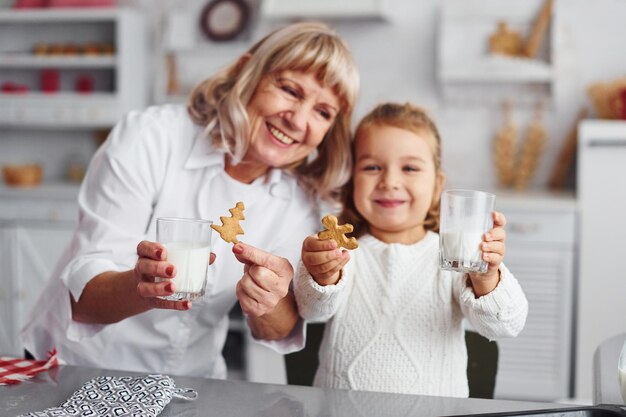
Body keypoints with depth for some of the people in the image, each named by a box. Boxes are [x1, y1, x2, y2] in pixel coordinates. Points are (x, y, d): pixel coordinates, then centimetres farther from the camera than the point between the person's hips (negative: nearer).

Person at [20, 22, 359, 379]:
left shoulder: (299, 201, -4)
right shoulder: (149, 138, -16)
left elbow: (281, 332, -6)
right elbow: (81, 295, -19)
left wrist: (267, 307, -28)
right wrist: (140, 288, -40)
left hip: (190, 382, 3)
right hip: (75, 369, -2)